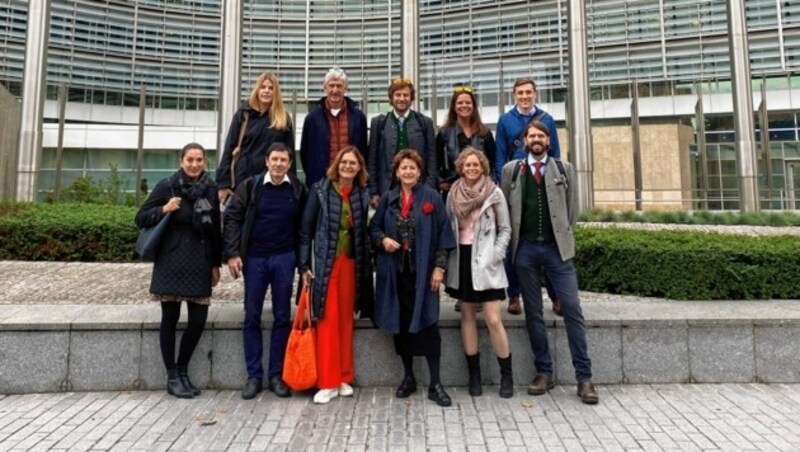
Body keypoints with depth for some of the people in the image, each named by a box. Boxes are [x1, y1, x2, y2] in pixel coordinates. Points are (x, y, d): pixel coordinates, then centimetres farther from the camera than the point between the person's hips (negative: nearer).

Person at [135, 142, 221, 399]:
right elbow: (141, 219, 1)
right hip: (171, 262, -3)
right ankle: (172, 376, 18)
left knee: (199, 319, 2)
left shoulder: (211, 190, 7)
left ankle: (183, 370, 23)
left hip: (199, 263, 3)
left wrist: (216, 264, 12)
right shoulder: (166, 186, -2)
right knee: (170, 318, 4)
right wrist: (164, 210, -17)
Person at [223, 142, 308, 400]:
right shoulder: (250, 186, -1)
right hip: (254, 257, 0)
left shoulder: (297, 189, 1)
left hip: (285, 258, 0)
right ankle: (254, 375, 16)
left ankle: (276, 375, 16)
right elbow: (233, 218, 0)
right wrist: (233, 253, -9)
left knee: (282, 317, 5)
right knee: (252, 317, 5)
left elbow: (304, 225, 4)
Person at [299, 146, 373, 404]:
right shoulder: (320, 190, -2)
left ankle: (344, 378, 20)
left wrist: (366, 263, 5)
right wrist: (304, 265, -6)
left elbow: (363, 232, 12)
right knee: (328, 320, -3)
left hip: (351, 263, 3)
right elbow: (306, 229, -1)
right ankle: (327, 382, 6)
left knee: (346, 320, 9)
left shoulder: (363, 195, 7)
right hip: (326, 262, -3)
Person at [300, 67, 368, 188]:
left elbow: (363, 151, 10)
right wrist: (313, 176, 6)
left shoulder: (358, 116, 5)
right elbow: (305, 152, 9)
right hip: (320, 180, 0)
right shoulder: (313, 117, 4)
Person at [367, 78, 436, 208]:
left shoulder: (425, 122, 6)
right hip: (387, 189, 0)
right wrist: (373, 192, 0)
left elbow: (431, 159, 5)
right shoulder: (379, 122, 7)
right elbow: (372, 159, 6)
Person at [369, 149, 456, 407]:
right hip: (395, 271, 3)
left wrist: (439, 267, -9)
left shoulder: (432, 198, 0)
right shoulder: (388, 199, 8)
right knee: (401, 324, 9)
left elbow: (443, 234, -2)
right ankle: (408, 378, 25)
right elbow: (374, 228, 15)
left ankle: (435, 384, 8)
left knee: (427, 324, -3)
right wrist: (383, 239, -8)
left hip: (423, 271, -3)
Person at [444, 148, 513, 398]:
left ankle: (506, 375, 9)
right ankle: (474, 373, 20)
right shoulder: (453, 194, 7)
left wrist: (495, 255, -9)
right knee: (467, 316, 9)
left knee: (493, 320, -7)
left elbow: (505, 229, 2)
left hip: (485, 261, -3)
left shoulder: (495, 193, -1)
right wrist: (448, 257, 2)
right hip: (462, 259, 3)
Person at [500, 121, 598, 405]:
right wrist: (513, 241, 6)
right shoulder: (511, 170, 9)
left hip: (557, 248, 0)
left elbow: (572, 209, 11)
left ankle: (584, 377, 4)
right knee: (533, 312, 6)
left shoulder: (564, 169, 10)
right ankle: (544, 372, 17)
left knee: (572, 309, -4)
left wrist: (566, 240, 6)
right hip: (525, 249, 1)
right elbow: (505, 208, 10)